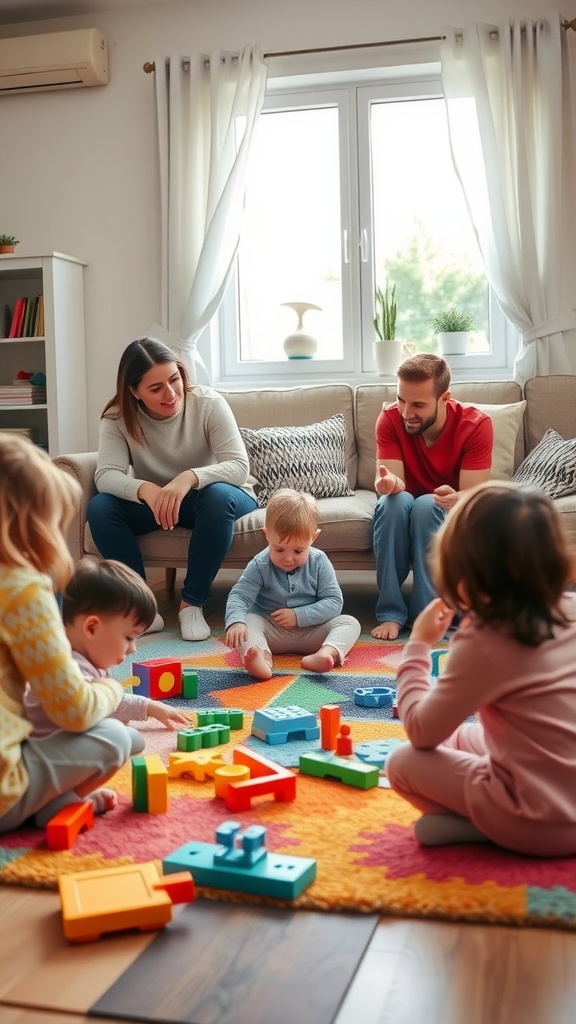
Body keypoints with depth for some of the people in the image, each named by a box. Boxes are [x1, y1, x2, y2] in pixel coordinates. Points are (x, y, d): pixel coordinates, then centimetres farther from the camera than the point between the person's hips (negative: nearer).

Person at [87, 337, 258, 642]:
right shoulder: (117, 417, -14)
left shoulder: (208, 403, -20)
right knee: (99, 507, -25)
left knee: (218, 496, -38)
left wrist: (189, 478, -47)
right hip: (153, 503, 2)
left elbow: (239, 466, -28)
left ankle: (192, 604, -23)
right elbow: (106, 476, -25)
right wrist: (145, 489, -47)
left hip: (205, 500, -2)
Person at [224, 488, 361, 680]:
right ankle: (262, 659, -59)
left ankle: (326, 653, -50)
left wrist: (299, 616, -20)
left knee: (350, 623, -18)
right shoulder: (260, 565, -9)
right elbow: (238, 596, -16)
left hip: (310, 632, 1)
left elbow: (334, 601, -8)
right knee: (248, 621, -29)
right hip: (270, 632, -1)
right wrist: (236, 622, -38)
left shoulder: (319, 562, -6)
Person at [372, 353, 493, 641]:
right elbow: (396, 484, -23)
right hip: (401, 517, 2)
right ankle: (391, 611, -26)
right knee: (394, 500, -32)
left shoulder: (476, 425, -20)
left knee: (425, 505, -34)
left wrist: (456, 500, -48)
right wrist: (391, 484, -48)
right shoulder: (390, 420, -16)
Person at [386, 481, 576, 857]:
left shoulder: (483, 643, -21)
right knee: (457, 737, 24)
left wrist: (418, 645, -2)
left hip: (542, 821, -7)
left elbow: (422, 731, -11)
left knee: (403, 761, 1)